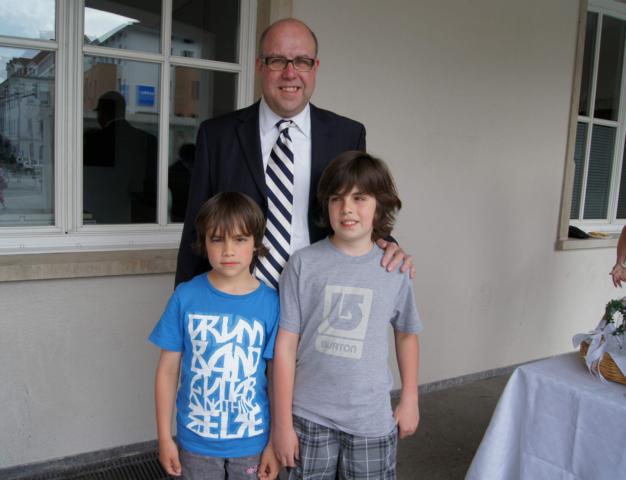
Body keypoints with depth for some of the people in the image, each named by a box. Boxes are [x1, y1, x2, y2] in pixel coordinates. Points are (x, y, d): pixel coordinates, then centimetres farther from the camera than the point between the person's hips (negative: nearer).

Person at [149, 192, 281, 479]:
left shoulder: (270, 304, -10)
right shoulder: (186, 297, -10)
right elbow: (168, 370, -3)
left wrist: (275, 443, -2)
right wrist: (165, 437, 0)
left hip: (252, 439, 0)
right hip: (196, 438, 0)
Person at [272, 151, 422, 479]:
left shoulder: (395, 270, -2)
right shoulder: (304, 264, -9)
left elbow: (406, 334, 13)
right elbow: (285, 346, -7)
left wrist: (410, 399, 13)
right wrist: (282, 422, -5)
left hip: (372, 421, 2)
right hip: (309, 417, -1)